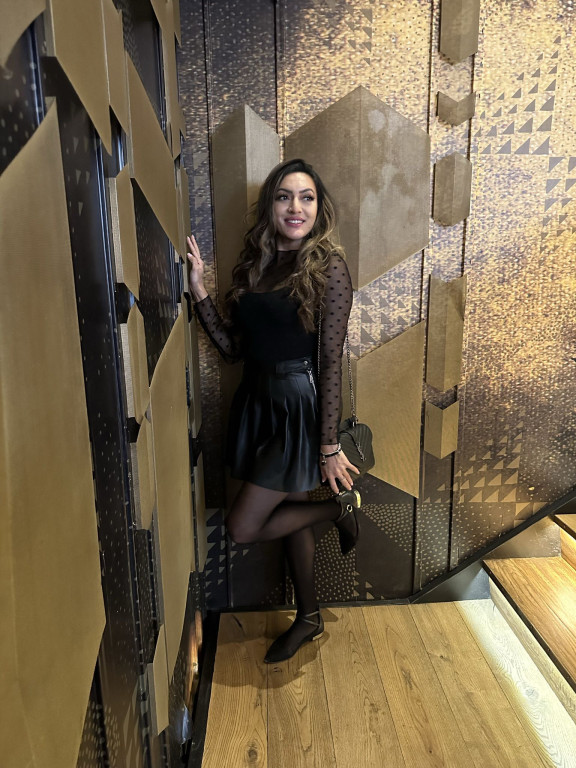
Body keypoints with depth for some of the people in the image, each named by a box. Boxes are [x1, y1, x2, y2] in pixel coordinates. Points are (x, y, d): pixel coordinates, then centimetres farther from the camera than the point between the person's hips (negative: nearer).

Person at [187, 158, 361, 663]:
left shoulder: (329, 268, -11)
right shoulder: (254, 265, 7)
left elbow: (331, 361, -14)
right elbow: (232, 348, 4)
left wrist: (330, 444, -14)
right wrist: (199, 290, -5)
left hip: (300, 403, -6)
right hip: (257, 399, 7)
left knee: (242, 527, -3)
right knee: (292, 513, 18)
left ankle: (340, 504, 18)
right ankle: (309, 618, 39)